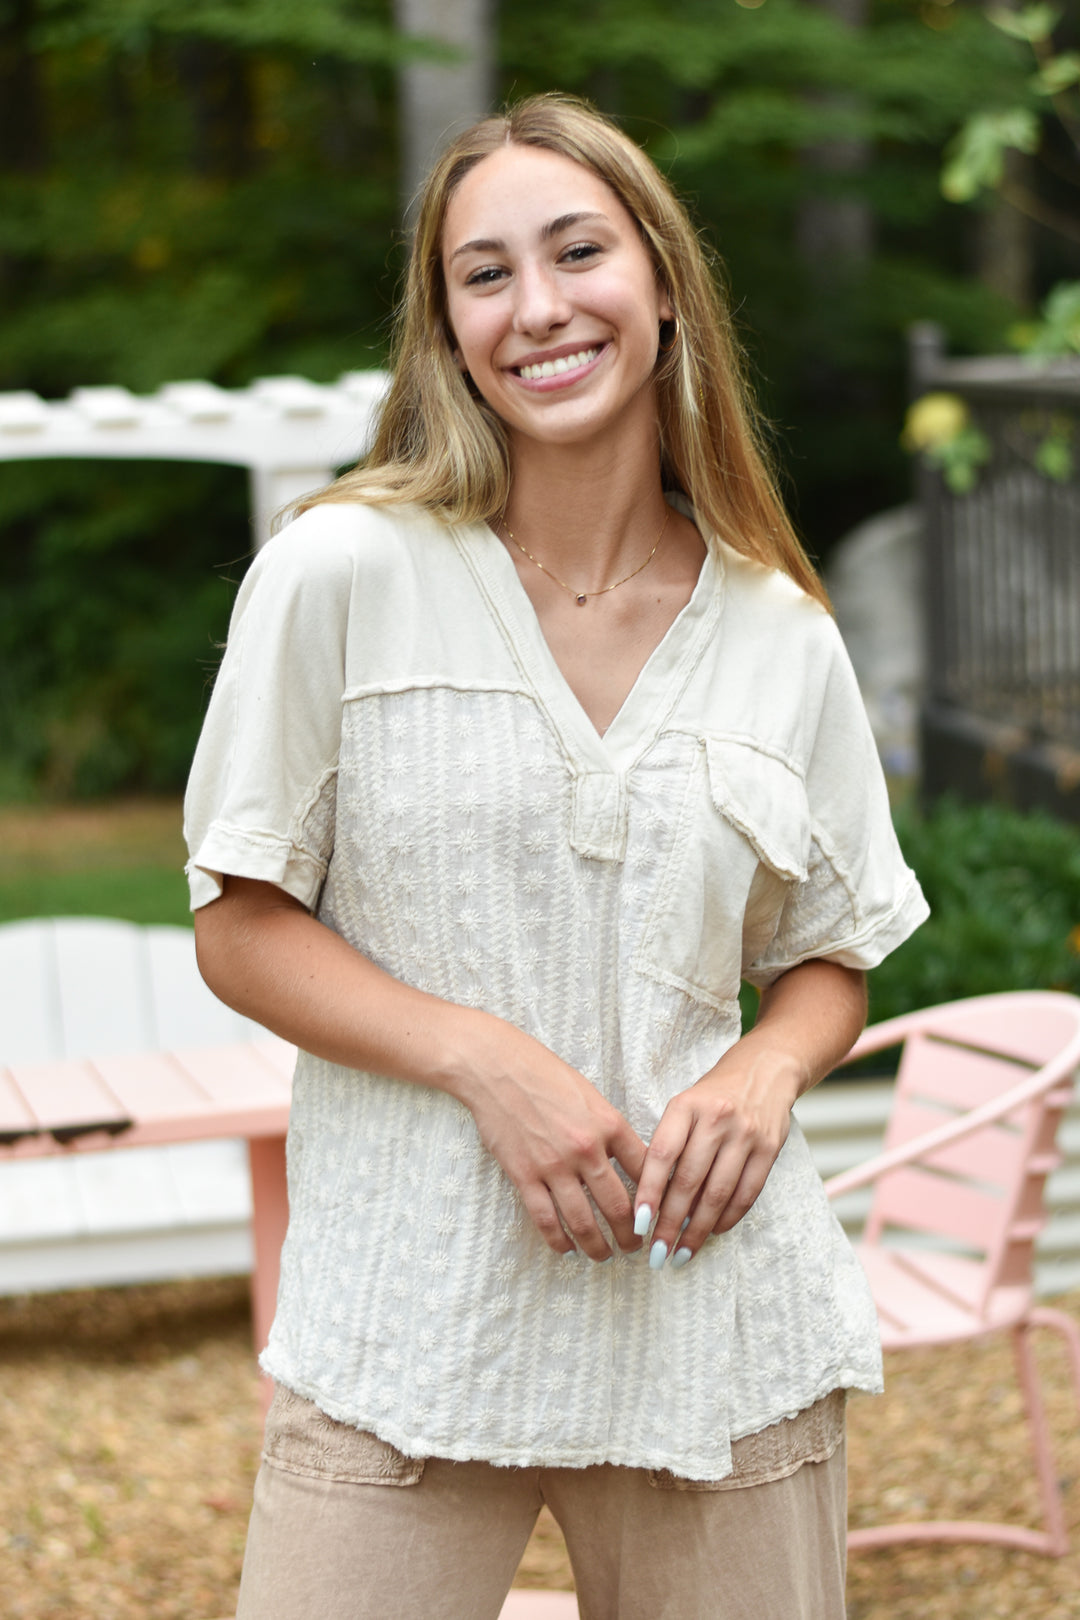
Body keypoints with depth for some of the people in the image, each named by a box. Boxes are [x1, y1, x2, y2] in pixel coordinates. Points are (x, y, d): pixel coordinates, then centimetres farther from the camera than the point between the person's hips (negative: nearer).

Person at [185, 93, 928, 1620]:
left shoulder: (782, 639, 4)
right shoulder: (341, 576, -4)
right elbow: (241, 930, -2)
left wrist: (767, 1071, -8)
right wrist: (487, 1058, -16)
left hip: (723, 1327, 3)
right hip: (408, 1331, -2)